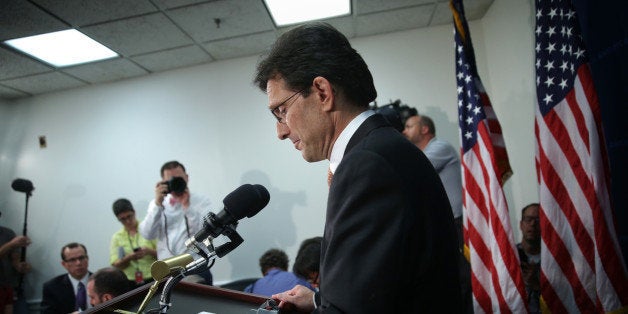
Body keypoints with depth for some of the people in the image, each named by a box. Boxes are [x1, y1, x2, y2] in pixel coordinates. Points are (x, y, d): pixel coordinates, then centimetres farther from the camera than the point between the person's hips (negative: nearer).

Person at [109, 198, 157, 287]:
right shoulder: (116, 237, 7)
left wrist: (149, 251, -19)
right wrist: (128, 258, -17)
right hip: (131, 283, 1)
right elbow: (115, 265, 2)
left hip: (153, 280, -1)